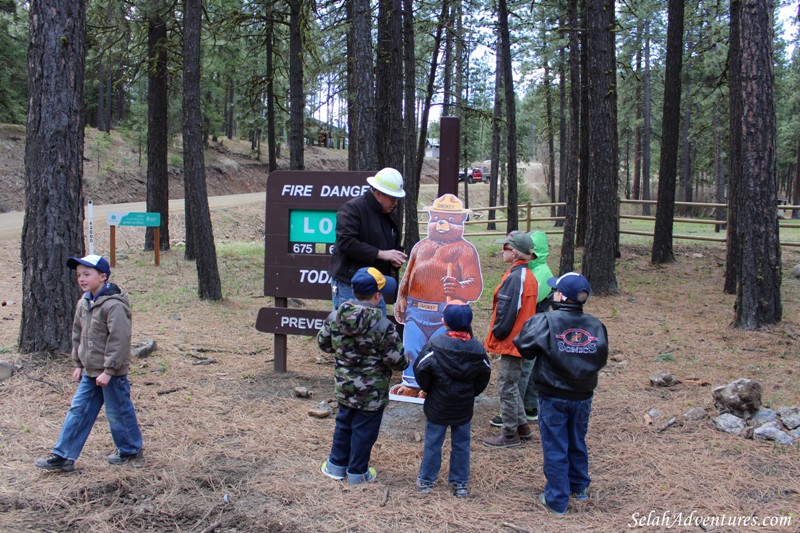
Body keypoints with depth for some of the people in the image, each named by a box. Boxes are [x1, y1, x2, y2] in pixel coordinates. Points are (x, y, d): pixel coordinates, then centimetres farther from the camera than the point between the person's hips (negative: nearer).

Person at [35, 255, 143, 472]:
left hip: (112, 373, -8)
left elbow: (119, 340, -22)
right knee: (78, 411, 8)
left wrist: (108, 371, -21)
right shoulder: (83, 303, 7)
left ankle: (130, 450, 25)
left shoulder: (114, 305, -20)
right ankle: (63, 456, 12)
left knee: (118, 413, 6)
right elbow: (78, 334, 18)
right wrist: (78, 363, 16)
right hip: (89, 372, 8)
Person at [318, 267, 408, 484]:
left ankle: (337, 465, 37)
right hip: (371, 393, -5)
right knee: (364, 430, 13)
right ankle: (357, 472, 27)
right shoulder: (383, 327, -26)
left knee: (344, 424, 24)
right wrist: (406, 360, 4)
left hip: (344, 387, 5)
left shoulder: (335, 317, -10)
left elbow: (323, 343, 5)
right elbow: (397, 360, -19)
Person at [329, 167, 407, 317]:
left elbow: (394, 247, 27)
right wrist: (381, 254, -22)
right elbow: (346, 242, -23)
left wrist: (395, 259, 2)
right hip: (349, 286, -8)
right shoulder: (352, 209, -10)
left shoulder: (386, 216, 16)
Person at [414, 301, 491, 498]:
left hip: (437, 407, -2)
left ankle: (426, 480, 20)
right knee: (461, 445, 14)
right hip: (464, 408, 2)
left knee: (432, 444, 10)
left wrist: (428, 389, 2)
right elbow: (484, 376, 2)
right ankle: (460, 483, 21)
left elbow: (420, 370, -16)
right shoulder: (477, 349, -8)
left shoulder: (435, 345, -18)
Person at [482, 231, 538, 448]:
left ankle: (510, 434, 8)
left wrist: (497, 333, -9)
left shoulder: (514, 278, -22)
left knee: (507, 386, 0)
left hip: (511, 340, -10)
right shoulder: (528, 276, 9)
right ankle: (522, 426, 29)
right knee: (512, 384, 21)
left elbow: (507, 311, -22)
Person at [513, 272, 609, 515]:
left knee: (555, 449, 6)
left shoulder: (545, 321, -18)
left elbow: (523, 347, -12)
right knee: (577, 443, 23)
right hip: (583, 397, 4)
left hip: (553, 397, -4)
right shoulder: (596, 326, -6)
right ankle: (579, 487, 38)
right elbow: (601, 358, 4)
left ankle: (556, 500, 13)